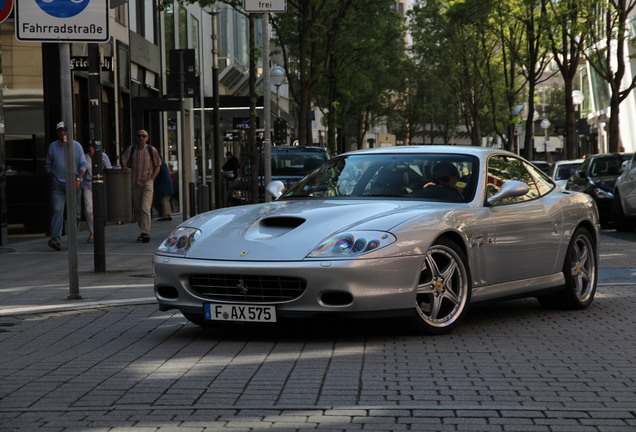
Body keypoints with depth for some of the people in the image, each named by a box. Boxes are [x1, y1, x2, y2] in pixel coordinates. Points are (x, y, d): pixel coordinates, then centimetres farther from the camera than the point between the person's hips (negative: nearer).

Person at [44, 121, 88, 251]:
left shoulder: (76, 146, 4)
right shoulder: (52, 146, 7)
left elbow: (83, 164, 1)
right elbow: (47, 165, 14)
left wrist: (78, 179, -11)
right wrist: (52, 179, 3)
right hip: (57, 185, 0)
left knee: (74, 212, 4)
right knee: (57, 211, -14)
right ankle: (55, 240, -23)